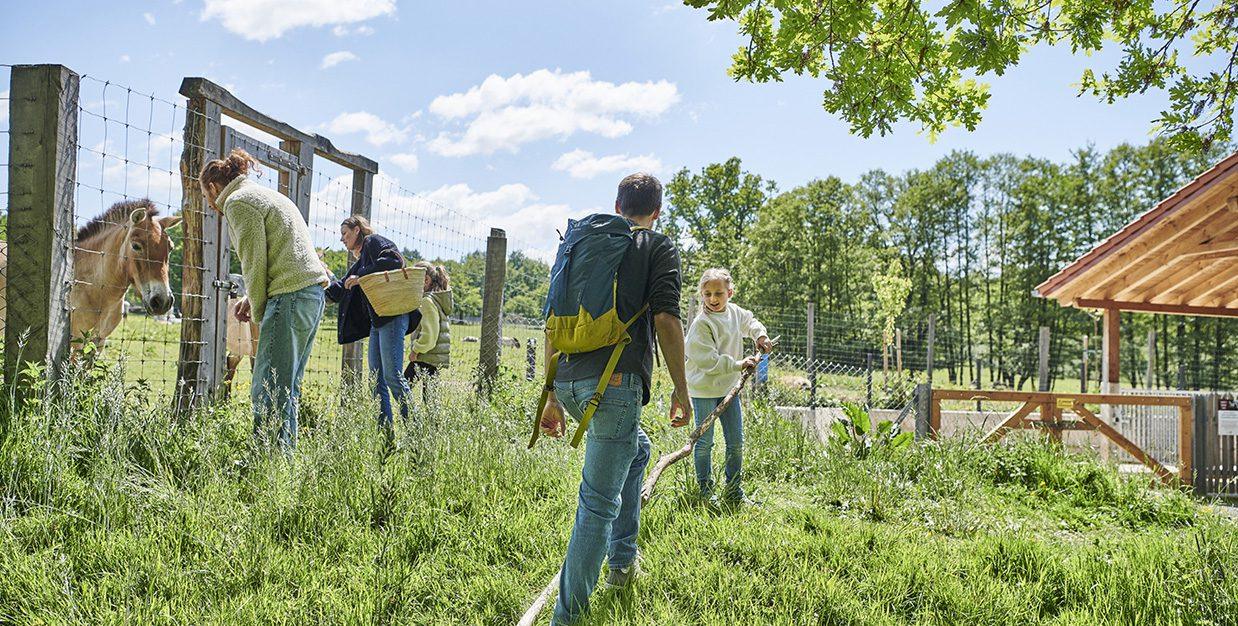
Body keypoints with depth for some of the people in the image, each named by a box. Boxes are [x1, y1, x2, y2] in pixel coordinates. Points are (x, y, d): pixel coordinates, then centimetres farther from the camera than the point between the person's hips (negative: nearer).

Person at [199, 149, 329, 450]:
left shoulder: (237, 201, -2)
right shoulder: (264, 195, 27)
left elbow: (254, 263, -8)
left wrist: (259, 314, 2)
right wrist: (252, 298, 15)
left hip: (291, 297, -10)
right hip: (314, 291, 10)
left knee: (269, 389, -9)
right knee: (287, 386, 12)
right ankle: (287, 453, 16)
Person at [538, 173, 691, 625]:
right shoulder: (659, 248, 6)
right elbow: (665, 320, -8)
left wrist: (553, 396, 20)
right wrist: (680, 390, -1)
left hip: (569, 382, 6)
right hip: (616, 381, -6)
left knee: (635, 450, 30)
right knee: (598, 502, -1)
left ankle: (622, 562, 34)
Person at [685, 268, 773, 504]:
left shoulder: (735, 312, 3)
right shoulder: (701, 324, -19)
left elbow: (750, 321, 27)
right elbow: (708, 360, -24)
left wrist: (760, 335, 8)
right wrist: (739, 365, -24)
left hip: (729, 387, 7)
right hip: (704, 389, -7)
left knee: (736, 442, 10)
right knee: (705, 442, 4)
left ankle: (733, 491, 23)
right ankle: (705, 490, 18)